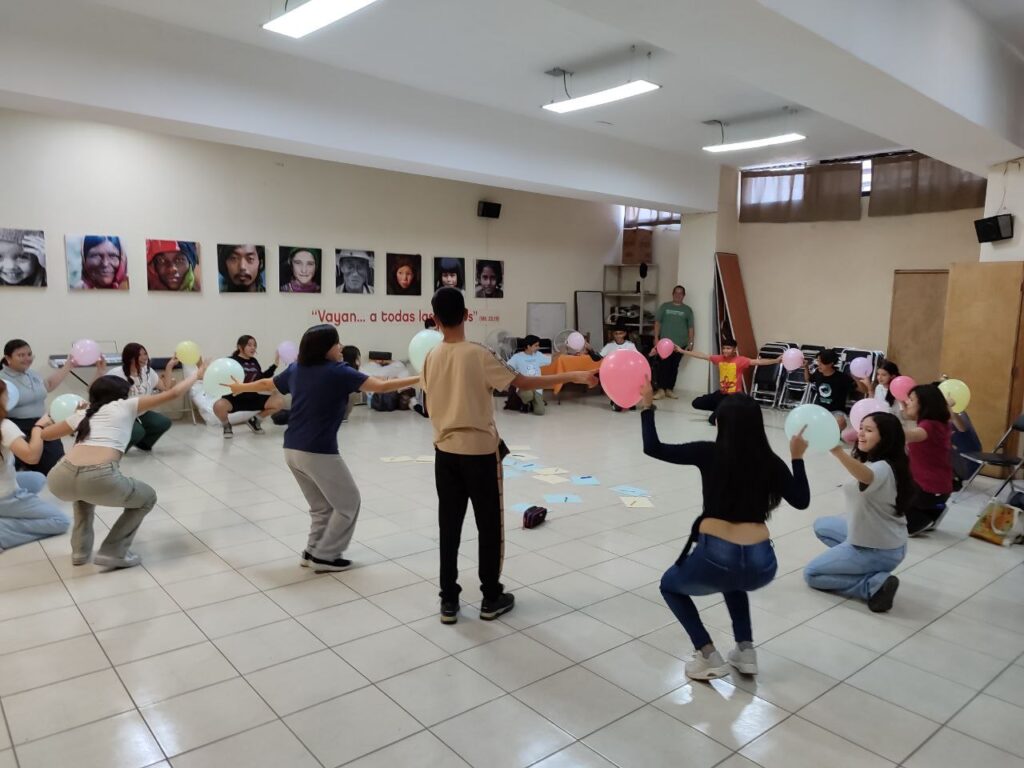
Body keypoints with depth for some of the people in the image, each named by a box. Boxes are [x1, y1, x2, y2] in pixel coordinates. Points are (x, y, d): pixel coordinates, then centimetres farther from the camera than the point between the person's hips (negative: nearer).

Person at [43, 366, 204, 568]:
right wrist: (196, 374, 36)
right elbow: (172, 393, 22)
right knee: (147, 498, 24)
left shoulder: (82, 414, 30)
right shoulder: (126, 406, 21)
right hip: (100, 479, -5)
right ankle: (113, 553, 13)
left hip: (60, 481, 5)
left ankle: (80, 551, 36)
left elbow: (44, 434, 39)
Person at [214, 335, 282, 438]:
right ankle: (226, 425, 0)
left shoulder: (254, 361, 10)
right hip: (235, 399, -5)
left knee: (279, 402, -12)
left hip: (252, 398, 5)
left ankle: (254, 420, 12)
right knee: (218, 406, -39)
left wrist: (275, 364, 13)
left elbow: (261, 378, 18)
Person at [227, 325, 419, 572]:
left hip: (292, 450, 8)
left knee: (322, 506, 22)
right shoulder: (338, 372, -12)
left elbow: (266, 384, 25)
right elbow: (381, 386, -16)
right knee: (348, 503, 9)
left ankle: (313, 551, 26)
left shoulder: (296, 369, 9)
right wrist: (419, 379, -10)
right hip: (319, 452, -8)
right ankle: (324, 556, 13)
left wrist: (240, 388, 46)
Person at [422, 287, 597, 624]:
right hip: (480, 451, -5)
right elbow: (523, 382, -15)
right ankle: (491, 598, 20)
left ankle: (448, 601, 18)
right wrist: (573, 377, -12)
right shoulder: (478, 354, -14)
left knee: (449, 526, 11)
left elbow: (431, 392, 10)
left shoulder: (431, 358, 1)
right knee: (490, 526, 10)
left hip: (445, 451, 5)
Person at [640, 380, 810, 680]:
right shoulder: (771, 462, 7)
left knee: (671, 585, 28)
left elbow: (653, 449, 2)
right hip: (761, 565, 4)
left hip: (715, 557, -4)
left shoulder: (710, 454, -1)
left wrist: (647, 407, 12)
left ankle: (709, 657, 14)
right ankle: (746, 651, 29)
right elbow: (802, 501, 19)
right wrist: (797, 458, 25)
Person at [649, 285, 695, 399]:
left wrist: (690, 342, 2)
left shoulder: (687, 310, 9)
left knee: (674, 367, 6)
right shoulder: (664, 306, 7)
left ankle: (669, 389, 14)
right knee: (663, 365, -8)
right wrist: (656, 338, -4)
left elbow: (690, 327, 9)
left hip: (680, 344, 2)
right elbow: (657, 323, 4)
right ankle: (661, 389, -5)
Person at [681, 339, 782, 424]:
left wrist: (776, 361, -38)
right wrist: (682, 351, 8)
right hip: (721, 393, 7)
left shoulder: (740, 360, -15)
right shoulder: (719, 358, 1)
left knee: (713, 420, -18)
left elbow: (758, 361, -24)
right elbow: (702, 356, 7)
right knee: (696, 403, 5)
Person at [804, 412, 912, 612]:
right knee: (821, 526, 26)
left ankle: (875, 585, -7)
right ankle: (858, 566, 14)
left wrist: (837, 451, -72)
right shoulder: (877, 463, -1)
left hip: (879, 550, -9)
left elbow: (866, 476, -56)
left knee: (811, 574, 2)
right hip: (877, 538, 9)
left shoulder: (883, 469, -28)